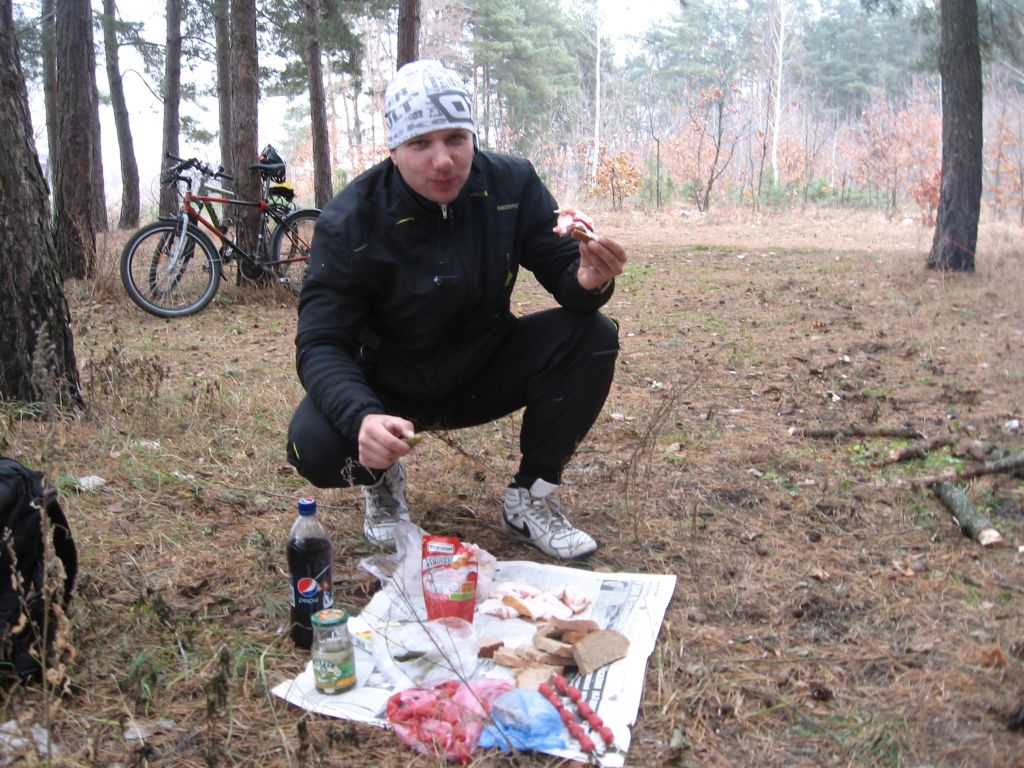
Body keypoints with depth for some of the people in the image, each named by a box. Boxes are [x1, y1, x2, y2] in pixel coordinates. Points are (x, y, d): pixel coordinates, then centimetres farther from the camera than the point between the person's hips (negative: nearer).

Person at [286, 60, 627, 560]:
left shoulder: (512, 183, -13)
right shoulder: (350, 221, -21)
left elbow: (563, 272, -12)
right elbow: (320, 343, -25)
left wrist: (589, 280, -39)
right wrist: (362, 416, -46)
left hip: (483, 375, 3)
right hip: (389, 389, -2)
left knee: (592, 336, -20)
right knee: (313, 445, -32)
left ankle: (530, 499, -5)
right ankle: (380, 480, 8)